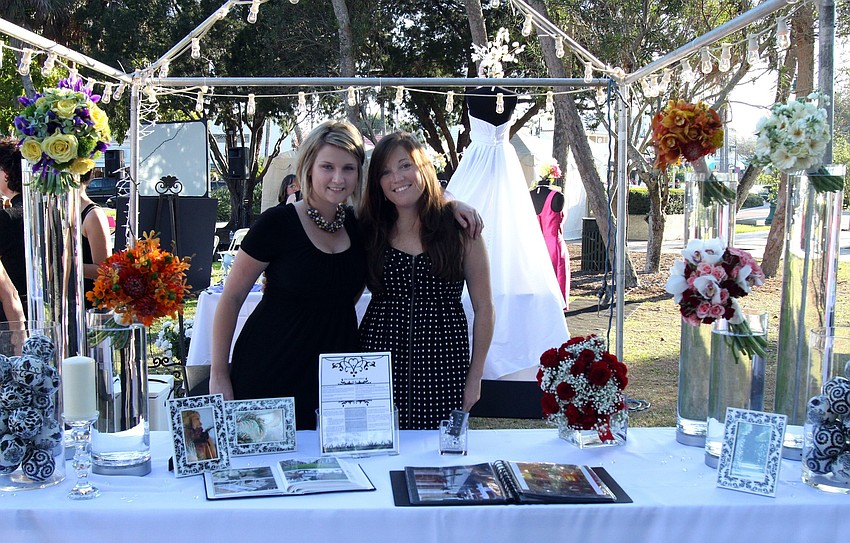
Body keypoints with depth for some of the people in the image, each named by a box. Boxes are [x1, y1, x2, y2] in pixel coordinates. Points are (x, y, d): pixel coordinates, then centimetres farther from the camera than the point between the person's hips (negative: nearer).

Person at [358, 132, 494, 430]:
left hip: (441, 364, -1)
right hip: (380, 367, 2)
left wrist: (475, 378, -1)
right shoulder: (370, 230, 6)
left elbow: (483, 308, 2)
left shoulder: (459, 226, 0)